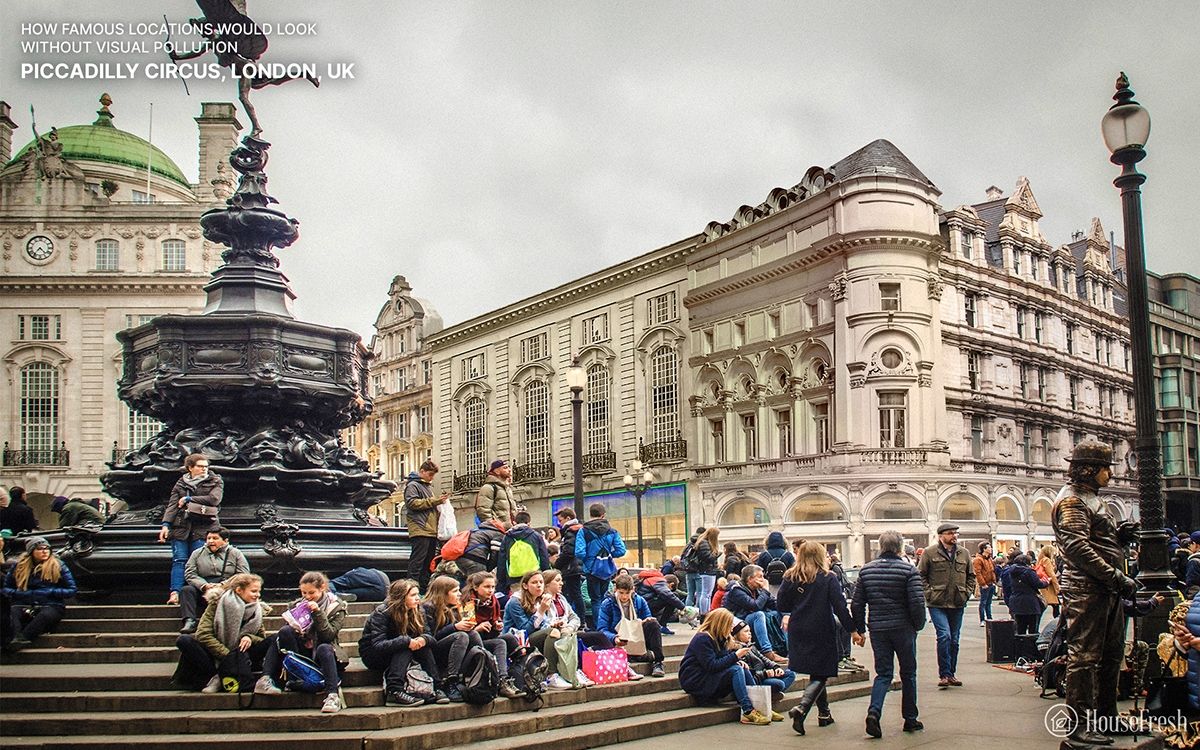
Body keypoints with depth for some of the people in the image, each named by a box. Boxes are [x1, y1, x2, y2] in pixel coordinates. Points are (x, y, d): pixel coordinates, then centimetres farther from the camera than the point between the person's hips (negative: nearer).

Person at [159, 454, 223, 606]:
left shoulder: (215, 482, 12)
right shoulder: (181, 483, 18)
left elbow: (214, 499, -6)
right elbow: (172, 505, 9)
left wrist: (188, 499, -2)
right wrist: (166, 524, -5)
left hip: (202, 529, -2)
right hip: (180, 526, 2)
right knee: (179, 560, -7)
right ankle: (175, 593, -11)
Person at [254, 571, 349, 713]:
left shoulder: (335, 606, 0)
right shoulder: (296, 605, 10)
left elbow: (329, 635, -12)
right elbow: (286, 632, 4)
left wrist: (318, 613, -21)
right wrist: (293, 627, -19)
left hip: (321, 653, -3)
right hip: (300, 651, 3)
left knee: (324, 649, -38)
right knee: (285, 631, -23)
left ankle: (333, 695, -48)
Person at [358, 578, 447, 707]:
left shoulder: (417, 612, -3)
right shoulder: (381, 614, -22)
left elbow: (431, 637, -6)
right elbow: (378, 646, -32)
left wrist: (424, 639, -31)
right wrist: (406, 641, -41)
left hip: (397, 655, 6)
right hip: (372, 655, -6)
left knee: (423, 644, -21)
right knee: (405, 645, -31)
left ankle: (433, 688, -26)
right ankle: (394, 691, -39)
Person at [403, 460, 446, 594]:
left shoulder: (429, 486, 25)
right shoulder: (413, 485, -3)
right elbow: (412, 503, -16)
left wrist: (439, 501, 13)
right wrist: (434, 501, -14)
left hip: (431, 531, 9)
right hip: (420, 530, -9)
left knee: (428, 562, 10)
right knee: (417, 561, -9)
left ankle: (424, 587, 15)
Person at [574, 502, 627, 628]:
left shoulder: (583, 531, -10)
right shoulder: (612, 531, -2)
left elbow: (579, 553, -19)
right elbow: (621, 550, -8)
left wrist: (586, 560, 2)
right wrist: (609, 554, 9)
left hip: (593, 569, -3)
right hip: (608, 569, 3)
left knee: (595, 600, 6)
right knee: (603, 598, 17)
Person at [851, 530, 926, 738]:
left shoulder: (866, 570, 3)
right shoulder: (908, 570, -8)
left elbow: (857, 604, 4)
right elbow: (917, 602, -15)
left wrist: (859, 629, 12)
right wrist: (918, 625, 1)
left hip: (877, 629, 3)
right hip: (903, 628, -3)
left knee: (883, 673, 8)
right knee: (908, 673, 13)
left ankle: (874, 712, -14)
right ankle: (910, 719, 21)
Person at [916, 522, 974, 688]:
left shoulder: (963, 553, 10)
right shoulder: (929, 553, -4)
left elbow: (971, 576, 20)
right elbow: (920, 575, 0)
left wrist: (966, 592, 7)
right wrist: (929, 593, -8)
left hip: (957, 605, 5)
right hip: (937, 604, -5)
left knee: (954, 640, 10)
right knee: (944, 635, -16)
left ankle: (951, 674, 21)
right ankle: (944, 674, -8)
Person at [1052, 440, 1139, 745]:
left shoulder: (1092, 498, 20)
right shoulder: (1071, 500, -11)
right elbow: (1077, 547, -22)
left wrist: (1118, 536, 6)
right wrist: (1117, 577, -22)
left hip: (1107, 591, 10)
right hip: (1086, 591, -10)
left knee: (1111, 655, 16)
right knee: (1084, 656, -7)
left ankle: (1106, 717, 28)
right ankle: (1080, 725, -3)